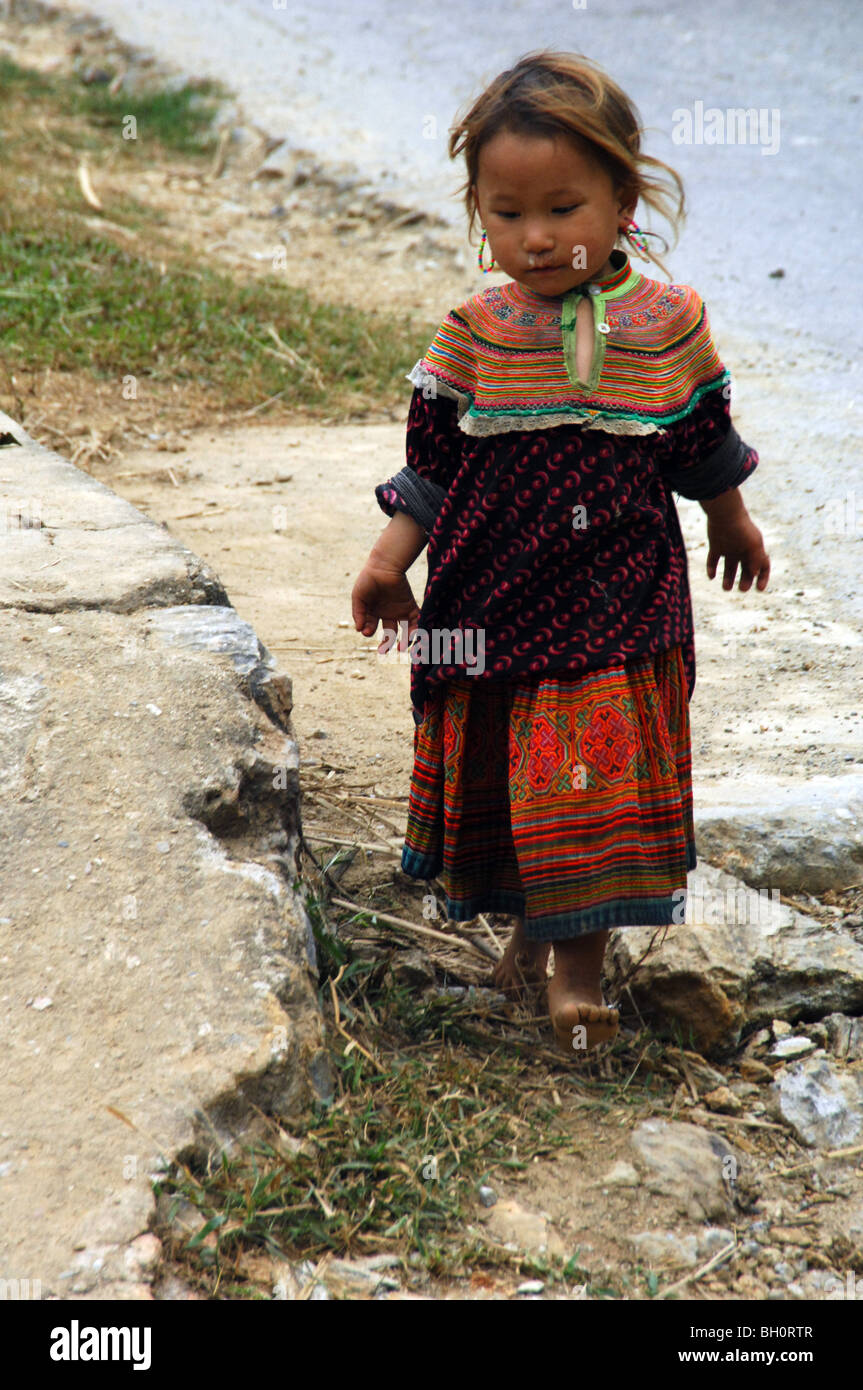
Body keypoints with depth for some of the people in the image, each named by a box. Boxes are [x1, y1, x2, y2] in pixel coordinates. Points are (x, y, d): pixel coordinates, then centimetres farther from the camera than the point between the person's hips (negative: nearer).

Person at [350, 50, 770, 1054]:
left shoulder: (669, 324, -4)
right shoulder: (475, 335, -4)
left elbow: (704, 445, 11)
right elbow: (433, 460, 5)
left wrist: (733, 522, 24)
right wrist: (391, 557, 2)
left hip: (620, 604, -1)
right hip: (495, 598, 2)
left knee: (597, 777, -3)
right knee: (501, 773, 11)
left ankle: (577, 962, 9)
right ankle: (529, 929, 31)